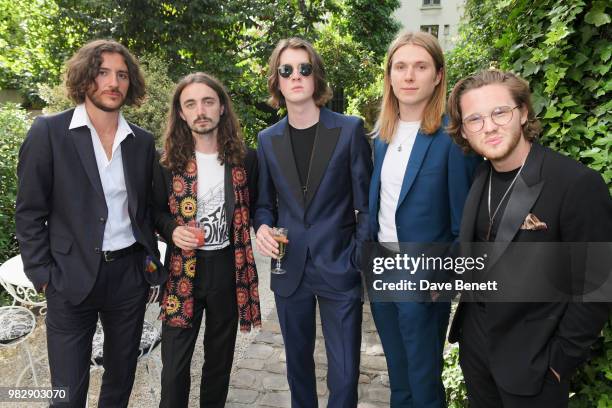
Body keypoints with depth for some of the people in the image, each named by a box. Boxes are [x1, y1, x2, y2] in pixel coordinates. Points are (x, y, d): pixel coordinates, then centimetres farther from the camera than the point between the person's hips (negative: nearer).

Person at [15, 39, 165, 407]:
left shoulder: (143, 142, 5)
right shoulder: (48, 132, -6)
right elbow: (30, 212, -4)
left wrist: (151, 261, 7)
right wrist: (42, 275, -7)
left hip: (131, 275, 4)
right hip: (72, 278, -3)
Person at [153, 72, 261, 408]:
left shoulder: (246, 158, -2)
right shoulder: (168, 161, -4)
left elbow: (256, 208, 9)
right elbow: (156, 211, 6)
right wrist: (172, 230, -14)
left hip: (229, 268, 1)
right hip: (183, 269, -1)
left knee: (220, 359, 18)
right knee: (174, 364, 5)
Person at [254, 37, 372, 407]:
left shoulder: (350, 129, -4)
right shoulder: (268, 140, 6)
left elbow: (366, 201, -3)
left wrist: (359, 259, -9)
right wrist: (263, 227, -9)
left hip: (339, 268, -3)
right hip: (290, 270, 3)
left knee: (344, 374, 3)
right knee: (298, 361, 19)